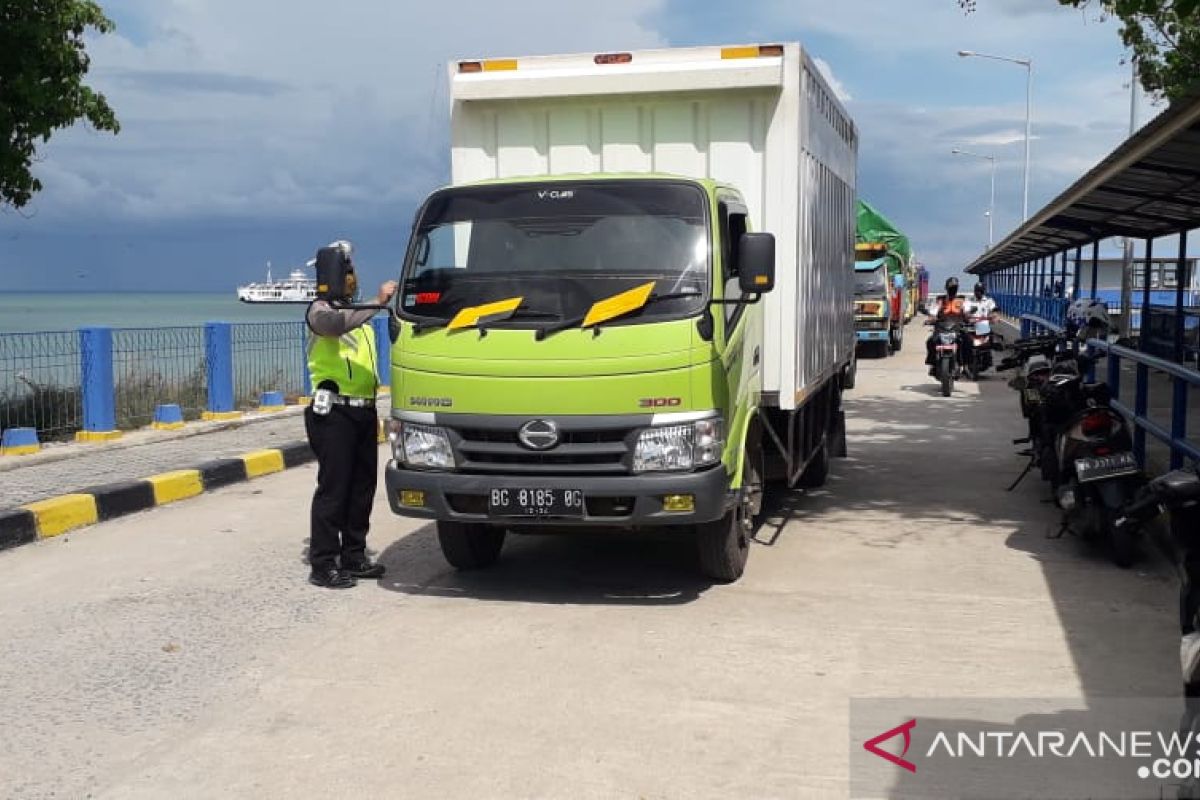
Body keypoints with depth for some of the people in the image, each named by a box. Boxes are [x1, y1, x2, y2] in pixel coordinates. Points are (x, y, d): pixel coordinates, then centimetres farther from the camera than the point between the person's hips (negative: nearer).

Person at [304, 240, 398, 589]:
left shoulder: (358, 314, 23)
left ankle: (353, 556, 21)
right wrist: (377, 302, -32)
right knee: (333, 488, -9)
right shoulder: (321, 310, -4)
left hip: (364, 410, 8)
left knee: (362, 486, 11)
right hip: (335, 412, -8)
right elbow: (337, 324, -29)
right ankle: (323, 565, -5)